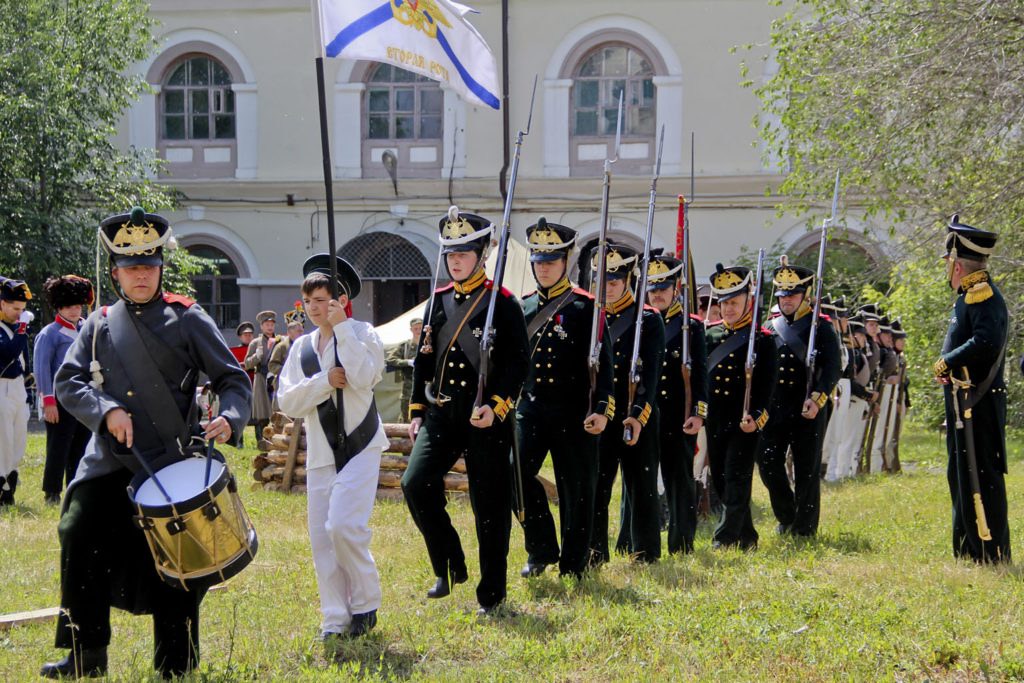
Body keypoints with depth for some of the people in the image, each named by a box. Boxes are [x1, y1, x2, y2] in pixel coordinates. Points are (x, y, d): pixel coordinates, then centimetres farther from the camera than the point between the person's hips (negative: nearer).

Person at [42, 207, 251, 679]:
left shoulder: (187, 320, 1)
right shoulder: (99, 325, 10)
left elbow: (234, 379, 1)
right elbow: (67, 382, 4)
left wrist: (229, 418, -20)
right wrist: (106, 410, -15)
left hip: (171, 463, -3)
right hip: (108, 462, 3)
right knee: (78, 542, 1)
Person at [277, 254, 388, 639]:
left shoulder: (362, 334, -1)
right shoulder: (302, 347, 12)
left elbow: (364, 377, -21)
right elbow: (287, 401, 3)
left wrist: (342, 327, -16)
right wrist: (325, 381, -12)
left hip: (359, 448, -5)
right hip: (320, 455, 5)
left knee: (343, 525, -18)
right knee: (321, 538, 2)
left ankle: (365, 604, 1)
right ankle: (335, 619, 11)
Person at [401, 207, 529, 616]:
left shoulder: (503, 303, -3)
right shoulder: (438, 302, 12)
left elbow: (518, 361, -8)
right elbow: (423, 360, 17)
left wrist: (495, 406, -19)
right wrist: (417, 411, 13)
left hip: (486, 419, -5)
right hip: (441, 413, 5)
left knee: (490, 506, 1)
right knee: (416, 483, -12)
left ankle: (492, 595, 12)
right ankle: (450, 567, 6)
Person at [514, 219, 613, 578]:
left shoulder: (585, 306, -3)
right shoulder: (524, 307, 10)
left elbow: (602, 362, -7)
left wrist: (602, 410, -14)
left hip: (573, 413, -4)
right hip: (531, 409, 4)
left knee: (576, 489, 2)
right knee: (517, 473, -11)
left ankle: (573, 565, 14)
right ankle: (542, 549, 4)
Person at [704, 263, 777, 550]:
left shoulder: (763, 339, -3)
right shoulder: (710, 335, 11)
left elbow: (766, 384, -8)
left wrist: (755, 416, -19)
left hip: (745, 421, -6)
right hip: (715, 420, 6)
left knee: (736, 480, -7)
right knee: (720, 480, 10)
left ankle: (725, 540, -7)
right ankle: (746, 538, 21)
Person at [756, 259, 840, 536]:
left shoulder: (821, 327, -2)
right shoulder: (770, 327, 12)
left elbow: (832, 368, -9)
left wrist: (817, 398, -22)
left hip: (808, 410, -4)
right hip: (774, 408, 4)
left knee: (807, 470, 1)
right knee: (768, 462, -1)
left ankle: (805, 528, 11)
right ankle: (787, 517, 20)